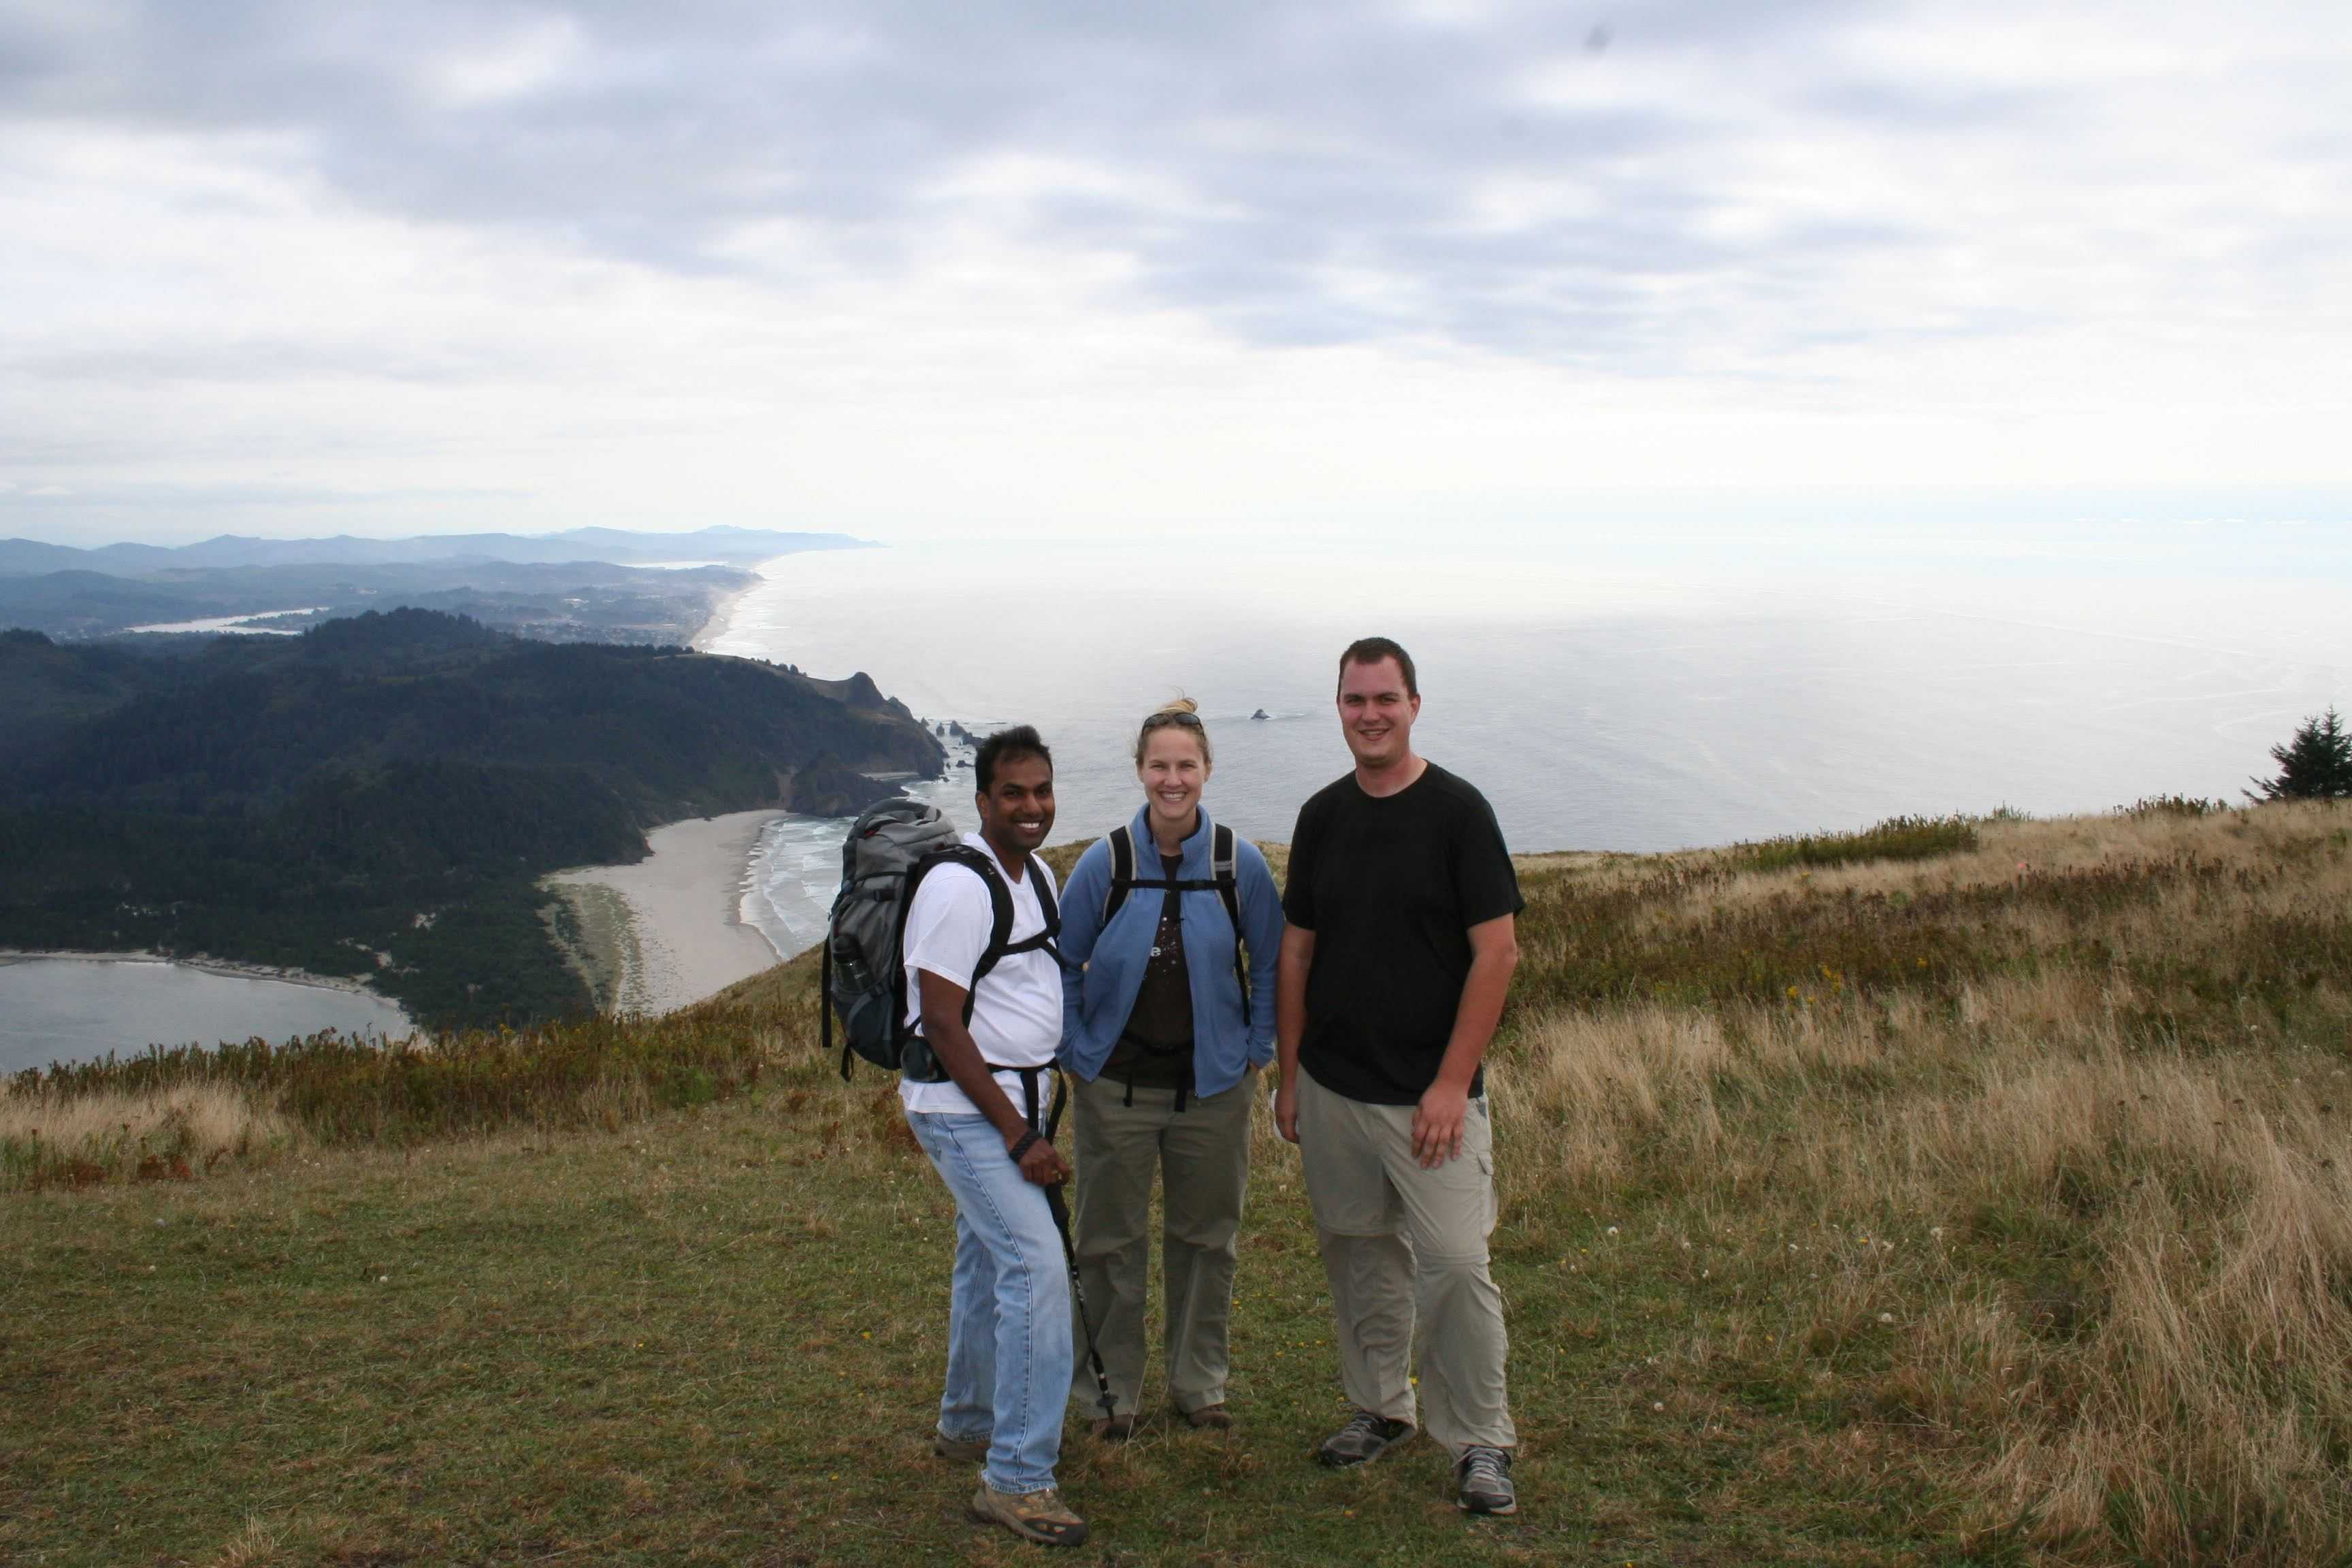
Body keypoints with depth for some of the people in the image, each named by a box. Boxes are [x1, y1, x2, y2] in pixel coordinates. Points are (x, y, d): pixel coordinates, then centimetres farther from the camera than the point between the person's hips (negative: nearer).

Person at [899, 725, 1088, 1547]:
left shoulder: (1036, 875, 9)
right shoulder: (959, 887, -20)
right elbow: (943, 1026, -22)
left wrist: (1025, 1119, 15)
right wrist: (1018, 1136, -21)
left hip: (1010, 1100, 9)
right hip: (962, 1106, -9)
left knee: (989, 1261, 20)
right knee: (1037, 1266, -16)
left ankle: (968, 1424, 38)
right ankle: (1018, 1479, -10)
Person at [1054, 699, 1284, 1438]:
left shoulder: (1241, 865, -6)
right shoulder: (1103, 863, -8)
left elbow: (1271, 967, 6)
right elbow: (1063, 967, 2)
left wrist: (1256, 1050, 1)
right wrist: (1077, 1055, -2)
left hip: (1213, 1086, 1)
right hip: (1115, 1088, -1)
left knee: (1207, 1239, 13)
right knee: (1111, 1243, 8)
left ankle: (1199, 1384, 30)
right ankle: (1113, 1391, 23)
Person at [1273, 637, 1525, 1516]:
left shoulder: (1457, 812, -8)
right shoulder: (1322, 817, 6)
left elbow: (1496, 952, -10)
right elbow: (1297, 951, 12)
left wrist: (1452, 1083, -15)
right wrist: (1288, 1074, 8)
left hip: (1430, 1093, -4)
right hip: (1330, 1088, 5)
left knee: (1454, 1261, -8)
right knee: (1360, 1254, 13)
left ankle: (1479, 1442, 7)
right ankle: (1381, 1407, 31)